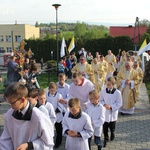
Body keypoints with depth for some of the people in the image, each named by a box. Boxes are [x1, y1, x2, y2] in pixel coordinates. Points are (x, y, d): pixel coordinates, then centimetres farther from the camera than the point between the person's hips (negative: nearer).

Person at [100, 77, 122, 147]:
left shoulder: (117, 92, -15)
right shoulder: (103, 91, -8)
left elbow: (119, 104, -10)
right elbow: (100, 100, 4)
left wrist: (111, 107, -21)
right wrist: (104, 104, -17)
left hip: (113, 113, -1)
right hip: (104, 112, 2)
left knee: (112, 127, 16)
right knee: (105, 127, 9)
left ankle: (112, 134, 48)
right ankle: (106, 139, 30)